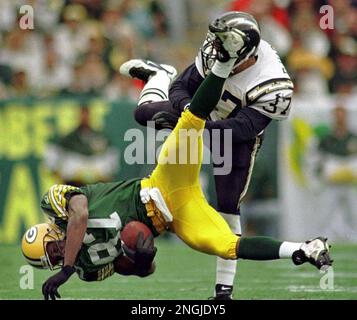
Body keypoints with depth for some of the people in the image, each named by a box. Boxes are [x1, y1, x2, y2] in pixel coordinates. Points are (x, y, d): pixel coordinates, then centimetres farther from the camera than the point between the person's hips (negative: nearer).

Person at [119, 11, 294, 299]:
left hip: (238, 138, -4)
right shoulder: (214, 54, -25)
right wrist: (186, 105, -37)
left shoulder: (273, 88, -39)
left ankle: (224, 286, -2)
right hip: (205, 111, 4)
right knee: (145, 113, 3)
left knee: (228, 207, -9)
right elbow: (182, 87, -13)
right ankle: (159, 76, 41)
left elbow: (241, 128, -39)